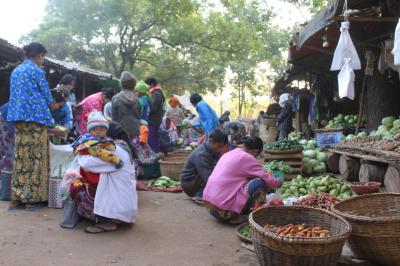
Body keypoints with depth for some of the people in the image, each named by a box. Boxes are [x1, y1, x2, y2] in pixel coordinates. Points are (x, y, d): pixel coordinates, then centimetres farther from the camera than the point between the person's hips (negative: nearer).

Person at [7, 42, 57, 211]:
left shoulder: (15, 71, 19)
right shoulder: (36, 71, -5)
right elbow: (46, 94, 0)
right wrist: (53, 105, 19)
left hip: (17, 117, 7)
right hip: (35, 117, -7)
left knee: (20, 156, 8)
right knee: (35, 156, -3)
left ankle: (16, 197, 8)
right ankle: (32, 198, -1)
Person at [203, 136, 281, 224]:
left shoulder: (229, 153, 16)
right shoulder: (247, 158, -8)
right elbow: (267, 180, -5)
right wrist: (278, 182, 16)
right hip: (223, 209, -9)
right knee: (259, 183, -6)